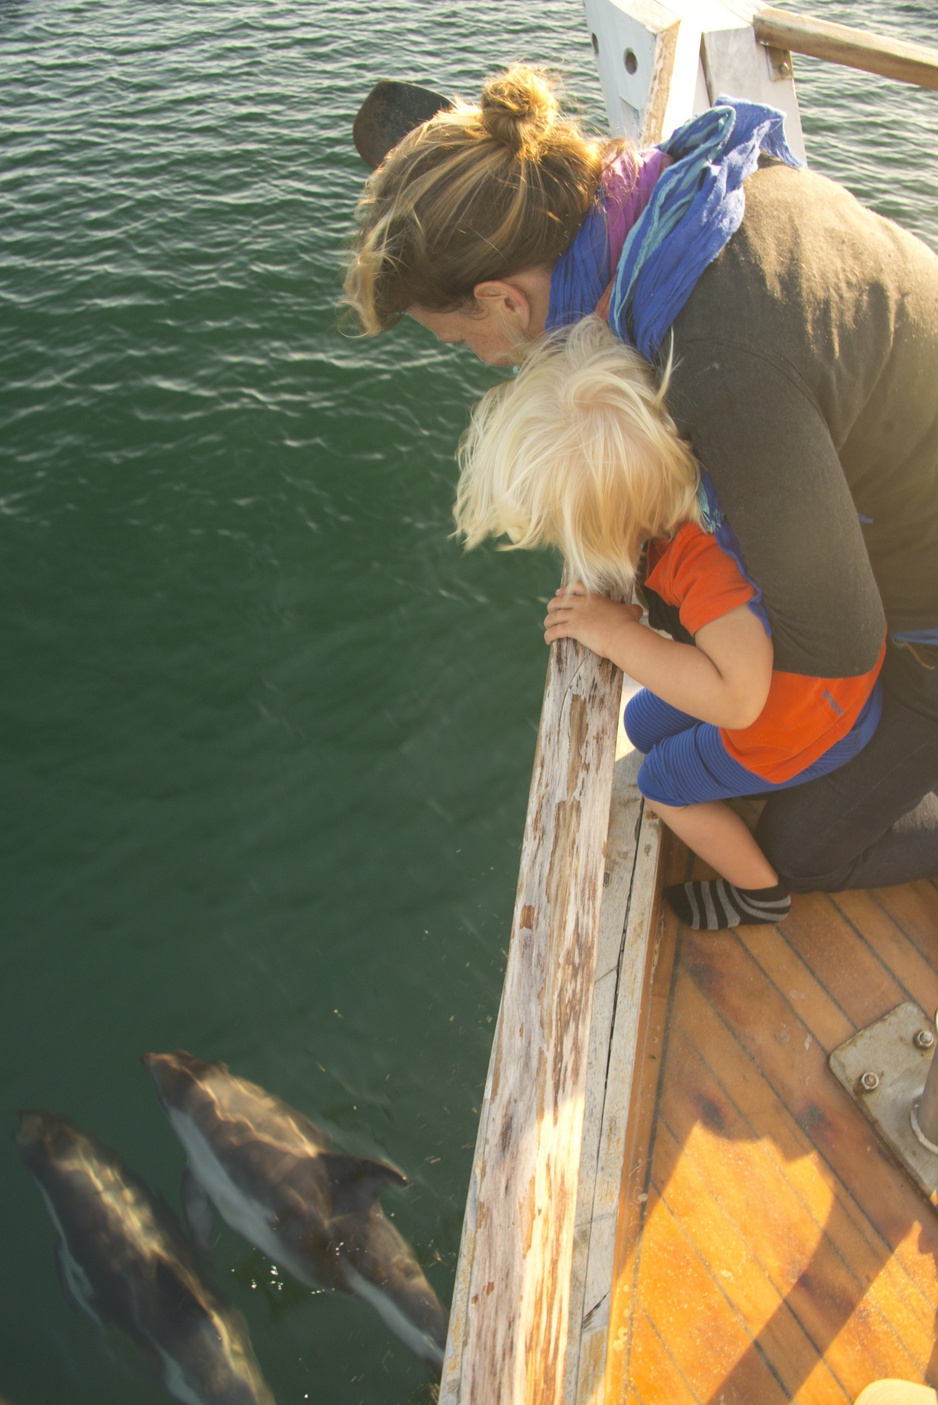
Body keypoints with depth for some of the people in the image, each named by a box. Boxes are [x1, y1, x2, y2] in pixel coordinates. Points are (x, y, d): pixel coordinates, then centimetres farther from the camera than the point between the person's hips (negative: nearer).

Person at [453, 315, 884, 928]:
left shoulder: (709, 559, -44)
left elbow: (737, 697, -48)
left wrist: (616, 634, -38)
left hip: (807, 720, -8)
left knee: (666, 782, 12)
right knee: (646, 722, 20)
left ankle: (762, 892, 36)